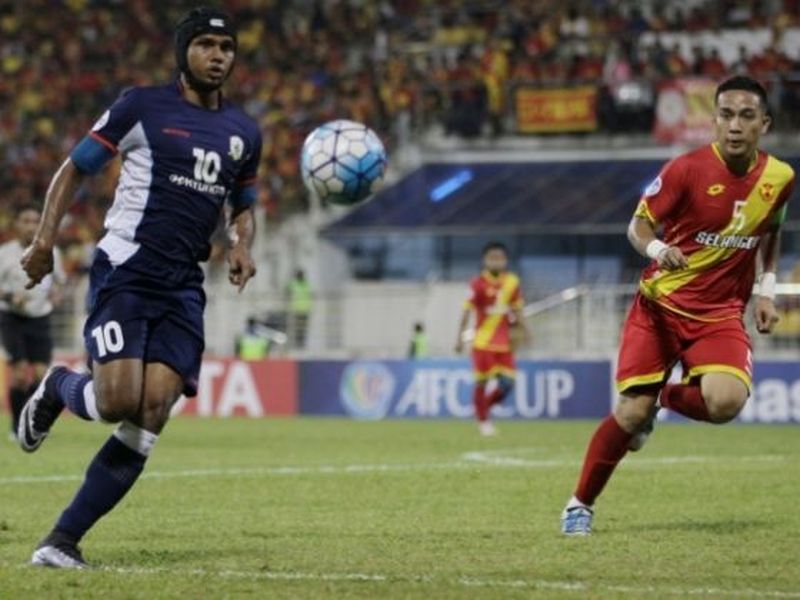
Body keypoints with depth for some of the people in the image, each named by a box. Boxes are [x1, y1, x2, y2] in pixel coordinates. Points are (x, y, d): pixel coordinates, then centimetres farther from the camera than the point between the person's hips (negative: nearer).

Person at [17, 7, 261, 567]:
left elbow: (243, 204, 28)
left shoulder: (245, 133, 13)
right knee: (117, 401, -20)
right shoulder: (142, 106, -1)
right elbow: (75, 168, 4)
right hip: (125, 270, -4)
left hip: (182, 287, 4)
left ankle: (65, 539, -2)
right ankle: (56, 389, 18)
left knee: (150, 419, -9)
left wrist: (243, 245, 5)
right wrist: (46, 236, -9)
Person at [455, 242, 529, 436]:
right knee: (482, 382, -1)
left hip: (504, 343, 4)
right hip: (483, 342, -4)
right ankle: (482, 421, 13)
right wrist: (460, 338, -15)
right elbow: (467, 310, -10)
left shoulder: (512, 282, 4)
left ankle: (485, 407, 24)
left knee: (507, 383, -1)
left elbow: (516, 309, 15)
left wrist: (523, 329, 5)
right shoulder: (479, 283, -9)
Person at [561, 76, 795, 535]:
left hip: (721, 314, 2)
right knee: (632, 412, -10)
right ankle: (581, 504, 12)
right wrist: (656, 248, -28)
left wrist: (767, 289, 8)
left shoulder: (780, 178, -2)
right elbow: (639, 225, -6)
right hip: (661, 305, -2)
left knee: (726, 402, -25)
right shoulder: (688, 169, -14)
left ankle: (665, 398, 11)